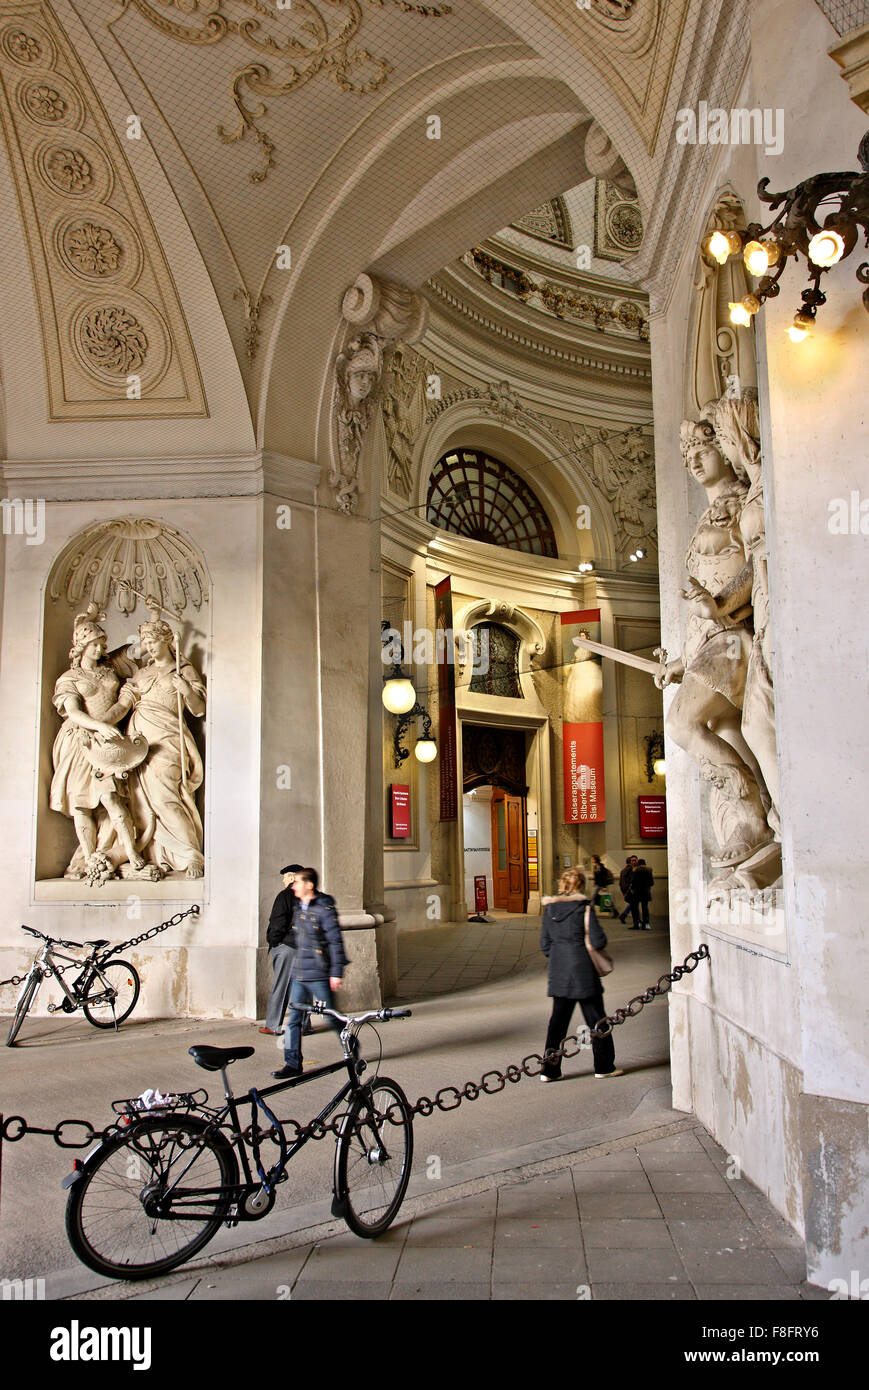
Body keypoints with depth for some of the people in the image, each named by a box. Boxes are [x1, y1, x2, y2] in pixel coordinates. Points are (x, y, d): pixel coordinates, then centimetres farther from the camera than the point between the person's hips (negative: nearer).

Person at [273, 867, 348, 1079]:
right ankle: (293, 1064, 10)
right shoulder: (299, 908, 12)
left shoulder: (324, 909, -13)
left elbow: (335, 941, -14)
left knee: (332, 1016, 4)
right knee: (294, 1018, 4)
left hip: (318, 976, -7)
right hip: (299, 974, 7)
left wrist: (336, 973, -16)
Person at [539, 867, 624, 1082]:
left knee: (558, 1019, 10)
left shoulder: (550, 908, 3)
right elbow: (598, 941, -13)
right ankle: (603, 1066, 18)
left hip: (558, 973, 5)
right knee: (596, 1018, 9)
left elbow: (545, 943, 7)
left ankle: (550, 1070, 10)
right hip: (583, 970, -4)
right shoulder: (584, 907, -11)